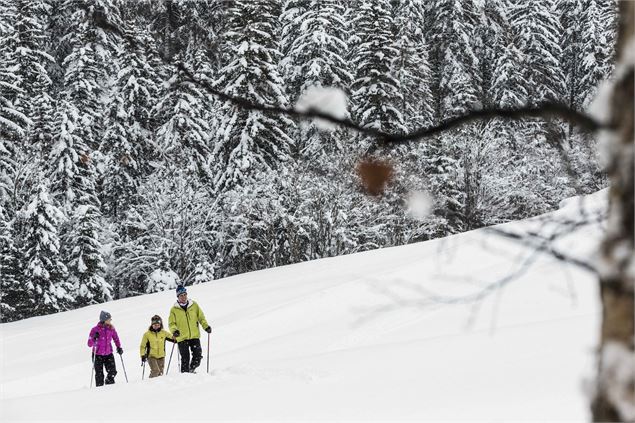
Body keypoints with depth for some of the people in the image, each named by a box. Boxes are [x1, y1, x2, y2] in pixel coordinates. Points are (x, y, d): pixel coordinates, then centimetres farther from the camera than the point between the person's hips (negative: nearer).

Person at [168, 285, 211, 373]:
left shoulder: (194, 305, 7)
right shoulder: (174, 310, 2)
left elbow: (201, 317, 13)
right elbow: (172, 323, 4)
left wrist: (206, 326, -2)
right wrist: (174, 330, -16)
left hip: (195, 336, 2)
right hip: (182, 338, -2)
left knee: (198, 355, -7)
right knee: (185, 358, -4)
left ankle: (191, 370, 14)